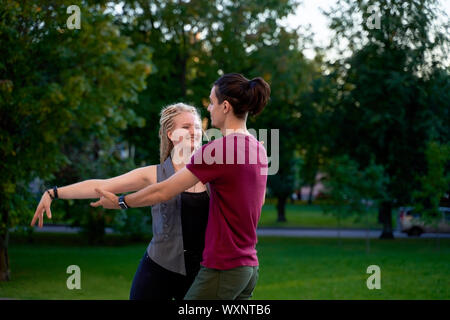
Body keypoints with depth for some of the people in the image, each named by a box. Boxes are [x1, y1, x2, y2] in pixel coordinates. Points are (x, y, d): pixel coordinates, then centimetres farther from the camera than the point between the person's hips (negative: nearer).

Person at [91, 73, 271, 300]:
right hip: (248, 267, 9)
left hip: (222, 270, -9)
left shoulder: (218, 149, -17)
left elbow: (164, 192, -13)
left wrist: (120, 202, 1)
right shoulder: (258, 149, 10)